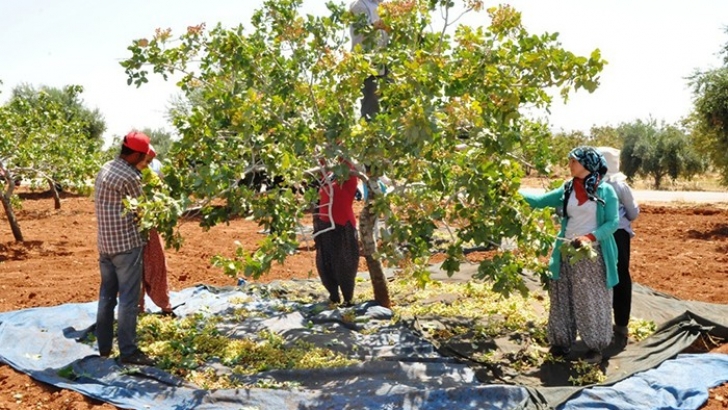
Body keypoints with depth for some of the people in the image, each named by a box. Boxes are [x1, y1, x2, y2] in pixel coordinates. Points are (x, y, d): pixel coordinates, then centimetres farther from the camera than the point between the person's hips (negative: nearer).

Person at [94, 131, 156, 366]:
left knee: (106, 296, 14)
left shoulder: (105, 169, 10)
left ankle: (104, 347, 23)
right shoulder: (130, 176, -17)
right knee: (128, 299, -3)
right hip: (127, 245, -9)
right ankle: (128, 352, 3)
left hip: (105, 244, 9)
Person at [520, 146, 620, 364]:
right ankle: (562, 341, 21)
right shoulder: (567, 189, 6)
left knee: (592, 300, 4)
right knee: (563, 299, 9)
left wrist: (590, 237, -20)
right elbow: (539, 201, 7)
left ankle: (595, 345, 17)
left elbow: (613, 222, -7)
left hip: (593, 254, -4)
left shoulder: (605, 191, -5)